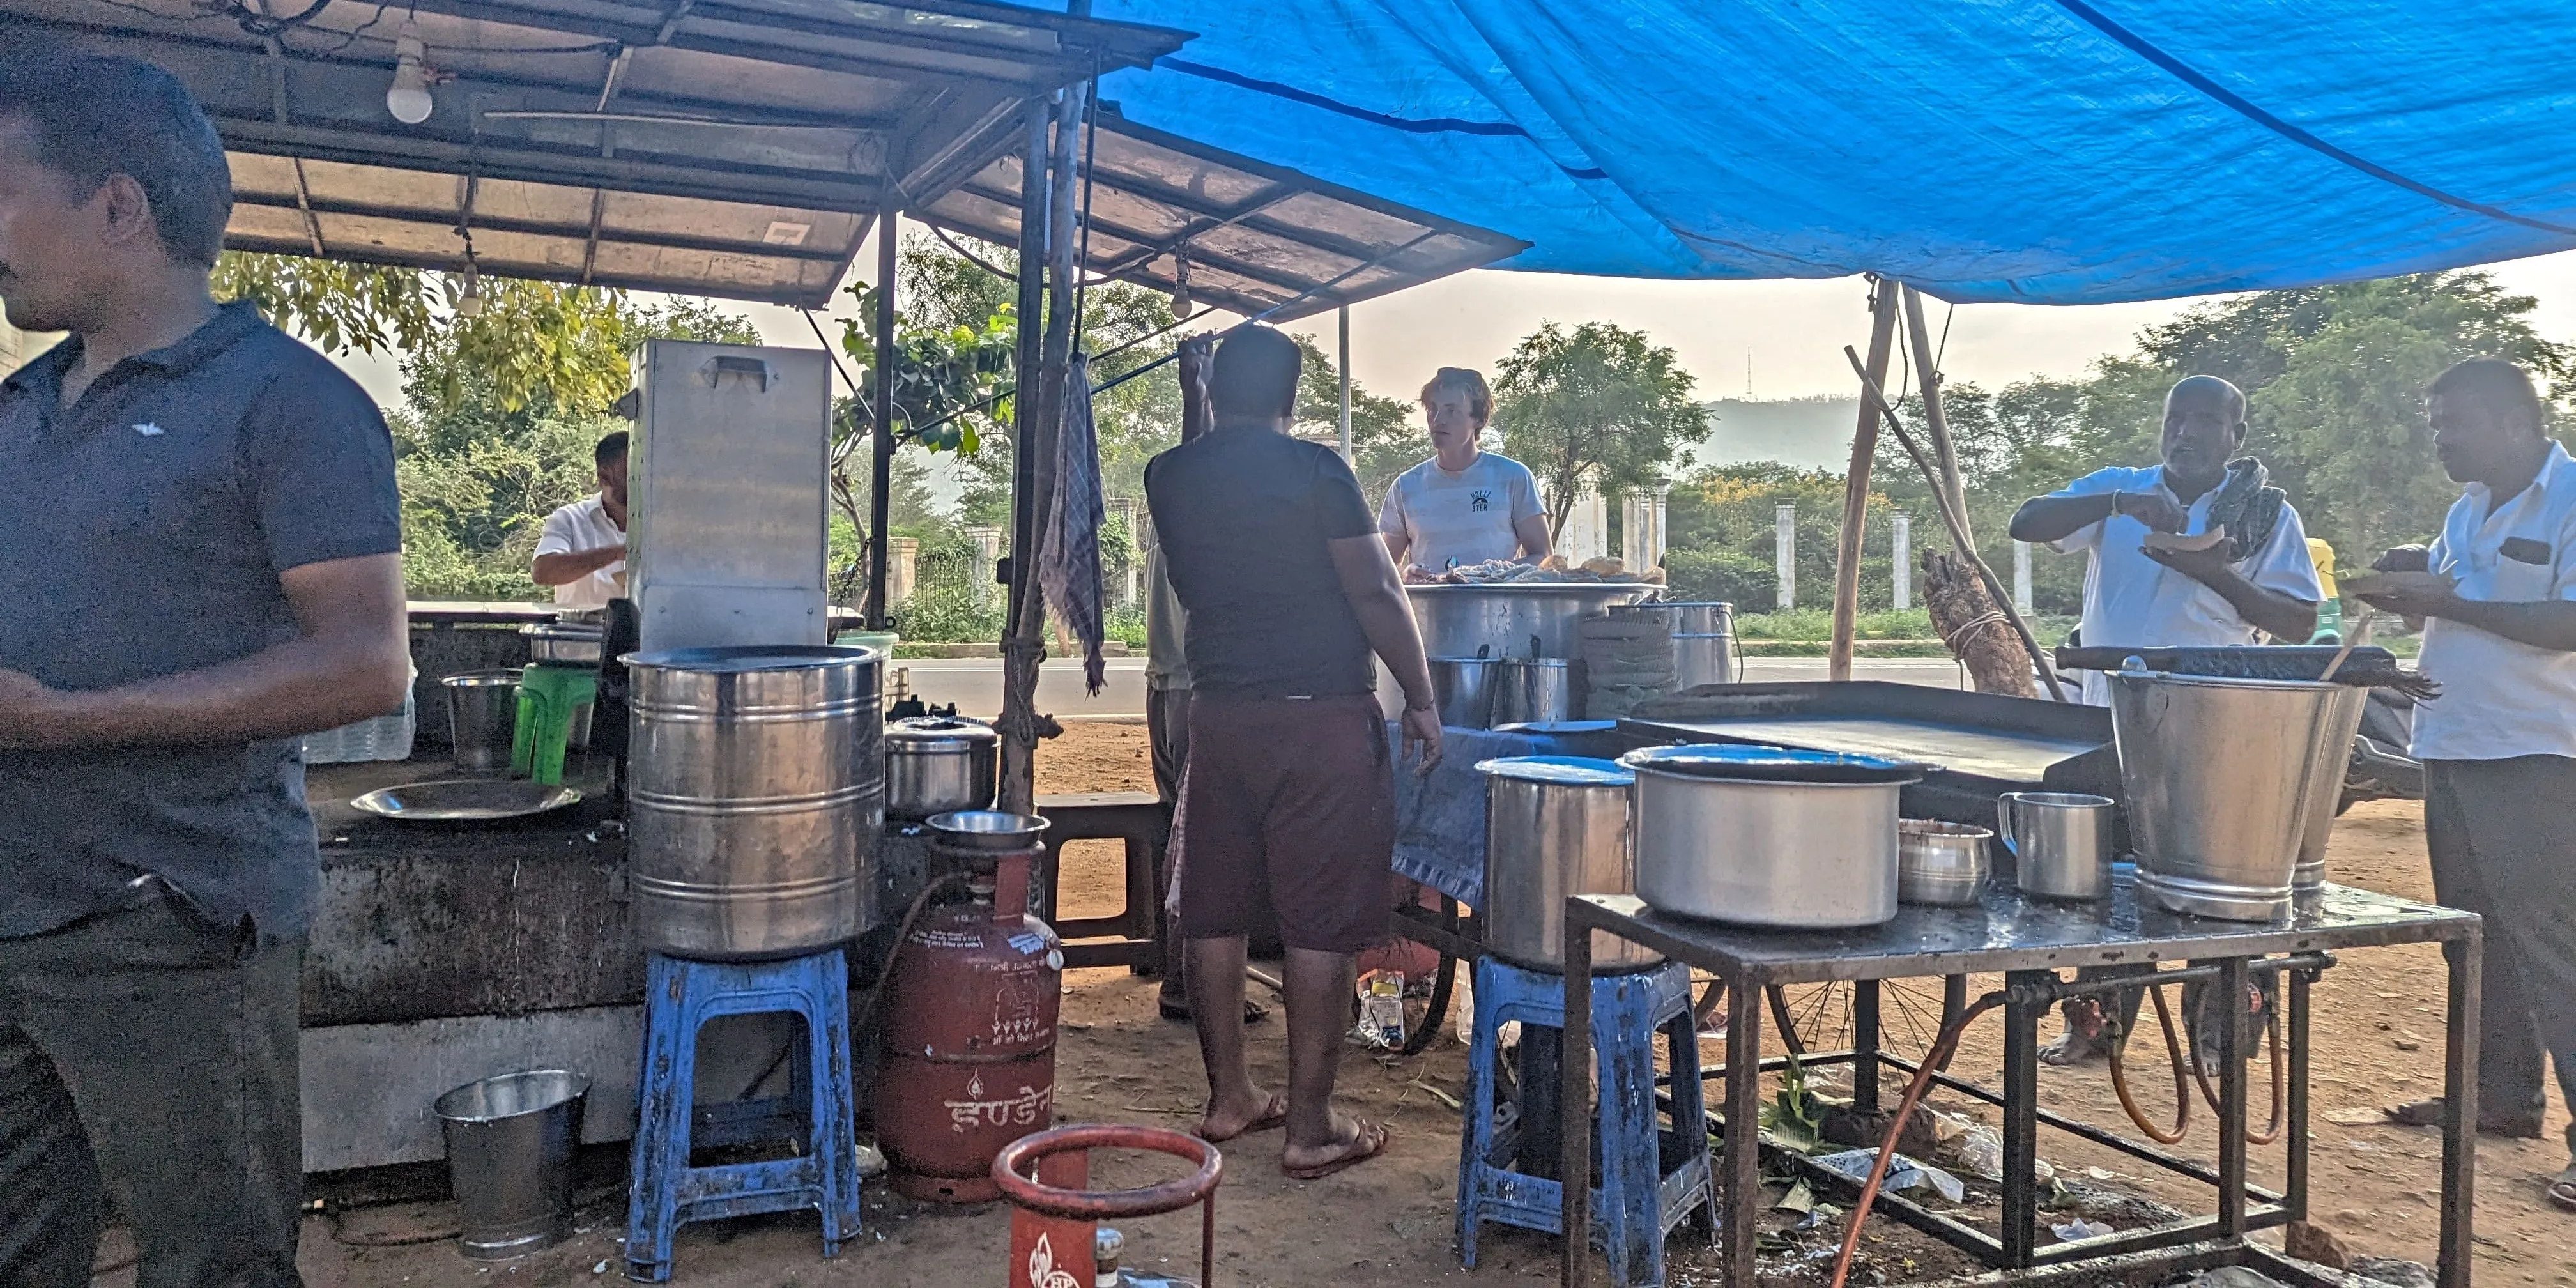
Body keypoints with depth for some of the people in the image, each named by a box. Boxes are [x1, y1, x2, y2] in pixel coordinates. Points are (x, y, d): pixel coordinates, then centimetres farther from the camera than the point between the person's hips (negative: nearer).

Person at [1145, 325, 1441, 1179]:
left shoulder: (1168, 478, 6)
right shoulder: (1315, 471, -9)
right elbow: (1375, 594, -11)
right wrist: (1421, 700, -2)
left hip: (1218, 713, 6)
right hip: (1322, 718, -5)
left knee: (1215, 913, 12)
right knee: (1321, 925, 1)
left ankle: (1229, 1099, 23)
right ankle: (1310, 1129, 6)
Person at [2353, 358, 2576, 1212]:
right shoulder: (2468, 510, 15)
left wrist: (2446, 601, -21)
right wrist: (2405, 584, 3)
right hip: (2453, 751, 9)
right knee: (2479, 936, 15)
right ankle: (2502, 1096, 26)